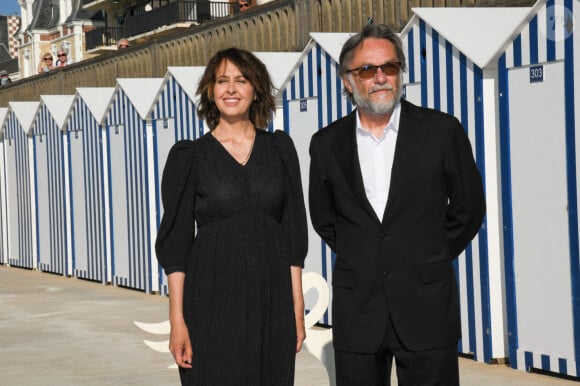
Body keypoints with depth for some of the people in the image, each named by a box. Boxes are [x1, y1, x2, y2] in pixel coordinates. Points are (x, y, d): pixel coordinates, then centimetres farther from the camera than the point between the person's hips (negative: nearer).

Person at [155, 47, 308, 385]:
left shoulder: (280, 149, 8)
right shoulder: (189, 157, 2)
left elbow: (294, 230, 9)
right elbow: (175, 240, 0)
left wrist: (298, 307, 2)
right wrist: (177, 319, -7)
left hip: (272, 298, 2)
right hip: (213, 300, -2)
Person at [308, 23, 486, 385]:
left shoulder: (442, 131, -2)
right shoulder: (327, 144, 4)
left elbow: (468, 209, 6)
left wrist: (428, 262, 8)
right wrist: (362, 261, 10)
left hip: (426, 305, -2)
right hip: (356, 311, 2)